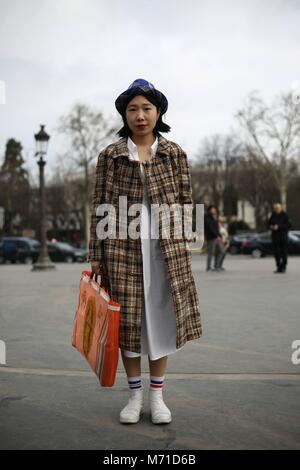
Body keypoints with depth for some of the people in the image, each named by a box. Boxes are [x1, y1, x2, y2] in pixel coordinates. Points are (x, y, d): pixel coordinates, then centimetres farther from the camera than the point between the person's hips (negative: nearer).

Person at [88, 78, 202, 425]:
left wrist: (182, 246, 1)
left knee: (161, 318, 6)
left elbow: (186, 202, 6)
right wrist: (96, 255, -2)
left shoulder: (174, 153, 4)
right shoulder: (110, 155, 2)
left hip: (166, 249, 1)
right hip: (123, 248, 0)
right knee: (127, 319, 5)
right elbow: (99, 208, 2)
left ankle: (157, 395, 19)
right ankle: (135, 394, 20)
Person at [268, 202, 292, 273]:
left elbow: (289, 225, -12)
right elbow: (269, 223, 18)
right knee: (276, 252, 2)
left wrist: (279, 227, -18)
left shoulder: (285, 215, -6)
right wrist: (271, 226, -5)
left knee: (284, 252, -3)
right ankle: (279, 267, 9)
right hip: (275, 236, 4)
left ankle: (283, 267, 2)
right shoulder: (273, 215, 8)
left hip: (283, 235, -4)